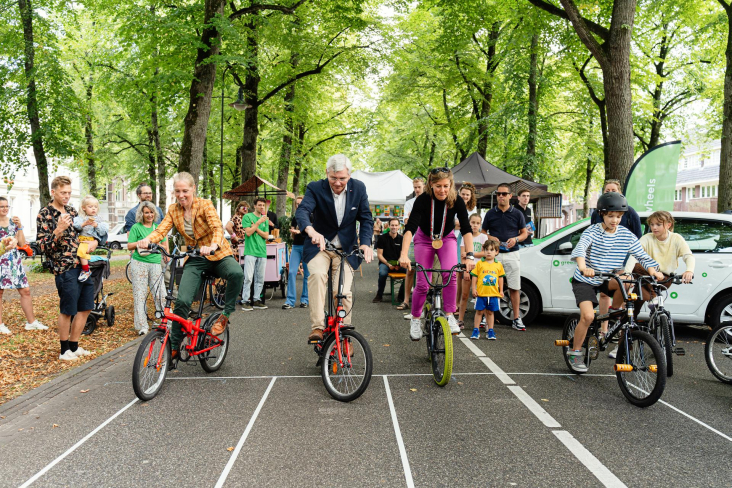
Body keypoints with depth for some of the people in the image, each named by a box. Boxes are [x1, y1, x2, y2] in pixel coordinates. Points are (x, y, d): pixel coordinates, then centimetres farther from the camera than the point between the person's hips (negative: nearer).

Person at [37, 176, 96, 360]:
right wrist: (58, 230, -24)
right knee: (67, 311, 3)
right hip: (66, 269, -7)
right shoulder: (44, 214, -5)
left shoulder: (72, 211, 13)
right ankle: (64, 350, 18)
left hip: (84, 265, 7)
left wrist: (94, 241, 2)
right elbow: (42, 246, -9)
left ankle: (74, 347, 25)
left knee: (85, 308, 12)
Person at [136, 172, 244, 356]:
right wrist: (147, 240, -33)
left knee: (236, 273, -36)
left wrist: (213, 246, -47)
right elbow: (161, 230, -9)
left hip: (218, 255, -3)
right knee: (182, 301, -14)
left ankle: (226, 314, -15)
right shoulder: (173, 210, 3)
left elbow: (218, 228, -26)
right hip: (195, 259, 3)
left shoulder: (205, 205, -11)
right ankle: (174, 346, 1)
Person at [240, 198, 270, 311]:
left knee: (260, 279, 7)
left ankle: (256, 300, 14)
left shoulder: (265, 219, 17)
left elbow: (266, 236, 9)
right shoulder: (247, 217, 3)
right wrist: (258, 222, -11)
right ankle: (245, 301, -5)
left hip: (262, 252, 5)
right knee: (248, 277, -9)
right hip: (250, 251, -5)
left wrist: (256, 228, -3)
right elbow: (248, 232, -8)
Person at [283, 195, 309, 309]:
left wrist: (299, 231, -18)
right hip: (296, 246, 4)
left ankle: (304, 300, 11)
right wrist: (292, 232, -3)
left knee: (307, 274, 1)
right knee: (292, 272, -6)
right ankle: (290, 301, -5)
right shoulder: (295, 219, 16)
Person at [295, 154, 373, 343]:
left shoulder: (358, 188, -3)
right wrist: (311, 230, -50)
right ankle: (317, 327, -27)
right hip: (319, 245, -1)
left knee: (343, 292, -12)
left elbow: (366, 218, -1)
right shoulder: (316, 188, -11)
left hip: (346, 249, 1)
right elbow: (302, 211, -27)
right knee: (317, 274, -31)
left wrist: (365, 242, -20)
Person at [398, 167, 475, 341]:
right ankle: (415, 319, 15)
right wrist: (404, 255, -48)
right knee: (422, 284, -6)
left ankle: (449, 315, -11)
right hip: (424, 239, -1)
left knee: (450, 275, -25)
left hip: (447, 239, 1)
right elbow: (410, 227, -35)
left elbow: (466, 229, -23)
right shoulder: (423, 200, -27)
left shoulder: (457, 201, -22)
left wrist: (470, 255, -36)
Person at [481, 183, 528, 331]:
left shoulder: (517, 214, 7)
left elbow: (524, 233, 11)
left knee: (514, 288, 2)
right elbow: (483, 232, 13)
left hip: (512, 254, 0)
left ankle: (516, 318, 8)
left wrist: (516, 239, -10)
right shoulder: (490, 213, 8)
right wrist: (491, 238, -8)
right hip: (494, 254, 0)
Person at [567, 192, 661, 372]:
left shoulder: (626, 235, -3)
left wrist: (653, 271, -27)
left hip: (607, 281, 4)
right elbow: (580, 248, -34)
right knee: (588, 315, -21)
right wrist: (583, 267, -55)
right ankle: (575, 352, 0)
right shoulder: (593, 231, -15)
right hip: (585, 281, -3)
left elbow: (642, 255, -6)